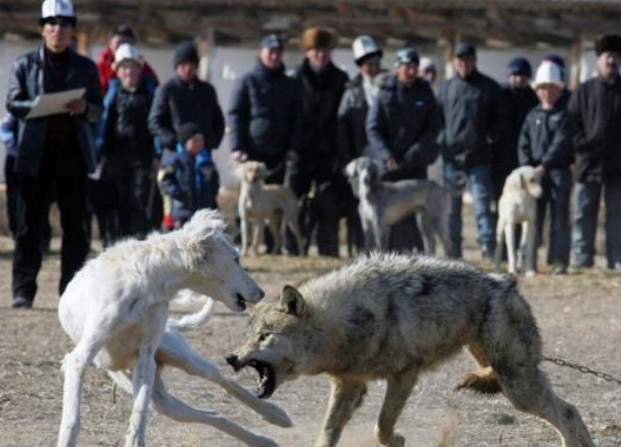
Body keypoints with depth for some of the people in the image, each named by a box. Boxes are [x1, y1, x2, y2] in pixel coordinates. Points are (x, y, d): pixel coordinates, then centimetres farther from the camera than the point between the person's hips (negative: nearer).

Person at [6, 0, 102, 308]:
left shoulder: (85, 68, 12)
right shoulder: (25, 64, 8)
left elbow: (98, 110, 9)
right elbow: (12, 103, 0)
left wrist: (84, 109, -14)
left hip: (74, 154, 2)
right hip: (36, 153, -2)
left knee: (75, 225, 3)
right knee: (29, 225, -2)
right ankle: (23, 291, 0)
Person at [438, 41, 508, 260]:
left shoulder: (489, 87, 5)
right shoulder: (447, 88, 12)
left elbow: (500, 119, 6)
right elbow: (438, 117, 16)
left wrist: (490, 138, -7)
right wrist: (442, 140, 2)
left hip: (479, 157, -3)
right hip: (451, 155, 3)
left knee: (482, 204, -7)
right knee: (451, 206, 6)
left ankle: (488, 248, -9)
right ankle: (453, 250, 11)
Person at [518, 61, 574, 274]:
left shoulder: (564, 115, 1)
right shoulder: (533, 115, 13)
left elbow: (561, 143, -10)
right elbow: (523, 143, 9)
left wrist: (544, 165, -19)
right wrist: (527, 167, -7)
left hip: (558, 171, -3)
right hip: (534, 171, 3)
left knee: (559, 217, -2)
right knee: (532, 217, 3)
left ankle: (559, 261, -1)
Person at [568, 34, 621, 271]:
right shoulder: (584, 91, 6)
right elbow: (571, 120, 5)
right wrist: (580, 144, -8)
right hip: (589, 162, 0)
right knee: (584, 213, 3)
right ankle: (582, 258, 8)